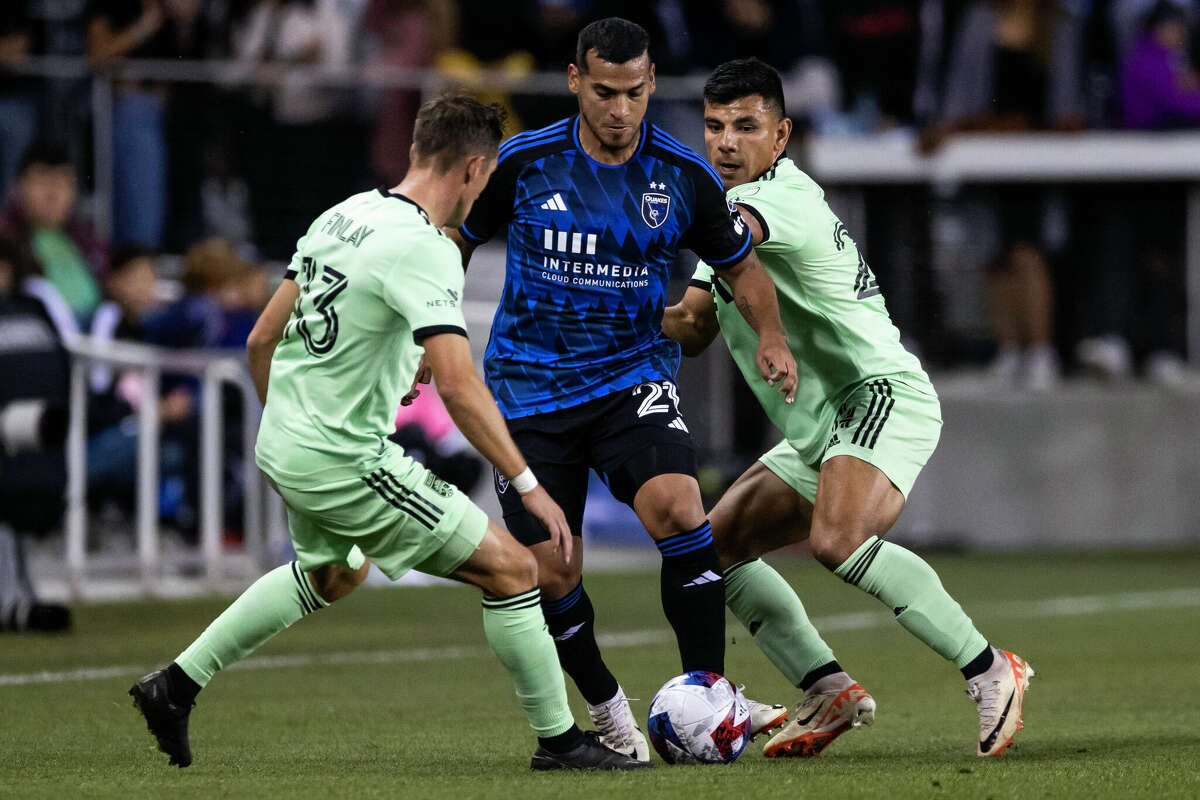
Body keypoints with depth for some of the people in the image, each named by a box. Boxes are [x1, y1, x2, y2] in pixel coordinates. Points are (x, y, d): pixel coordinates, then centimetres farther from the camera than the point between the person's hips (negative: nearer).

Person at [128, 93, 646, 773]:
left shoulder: (344, 216, 6)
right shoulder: (423, 249, -20)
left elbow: (262, 339, 13)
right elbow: (457, 385, -28)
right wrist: (528, 485, -23)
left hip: (281, 445, 9)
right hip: (348, 462, -9)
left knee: (333, 573, 36)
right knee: (512, 569, -3)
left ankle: (176, 685, 36)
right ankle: (559, 740, 4)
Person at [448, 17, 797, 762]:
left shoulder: (684, 176, -5)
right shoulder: (524, 163, -7)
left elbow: (740, 262, 11)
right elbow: (455, 240, 8)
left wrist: (772, 337, -6)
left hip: (633, 376, 0)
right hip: (531, 386, 0)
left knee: (676, 506, -27)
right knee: (553, 573, -4)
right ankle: (606, 708, 22)